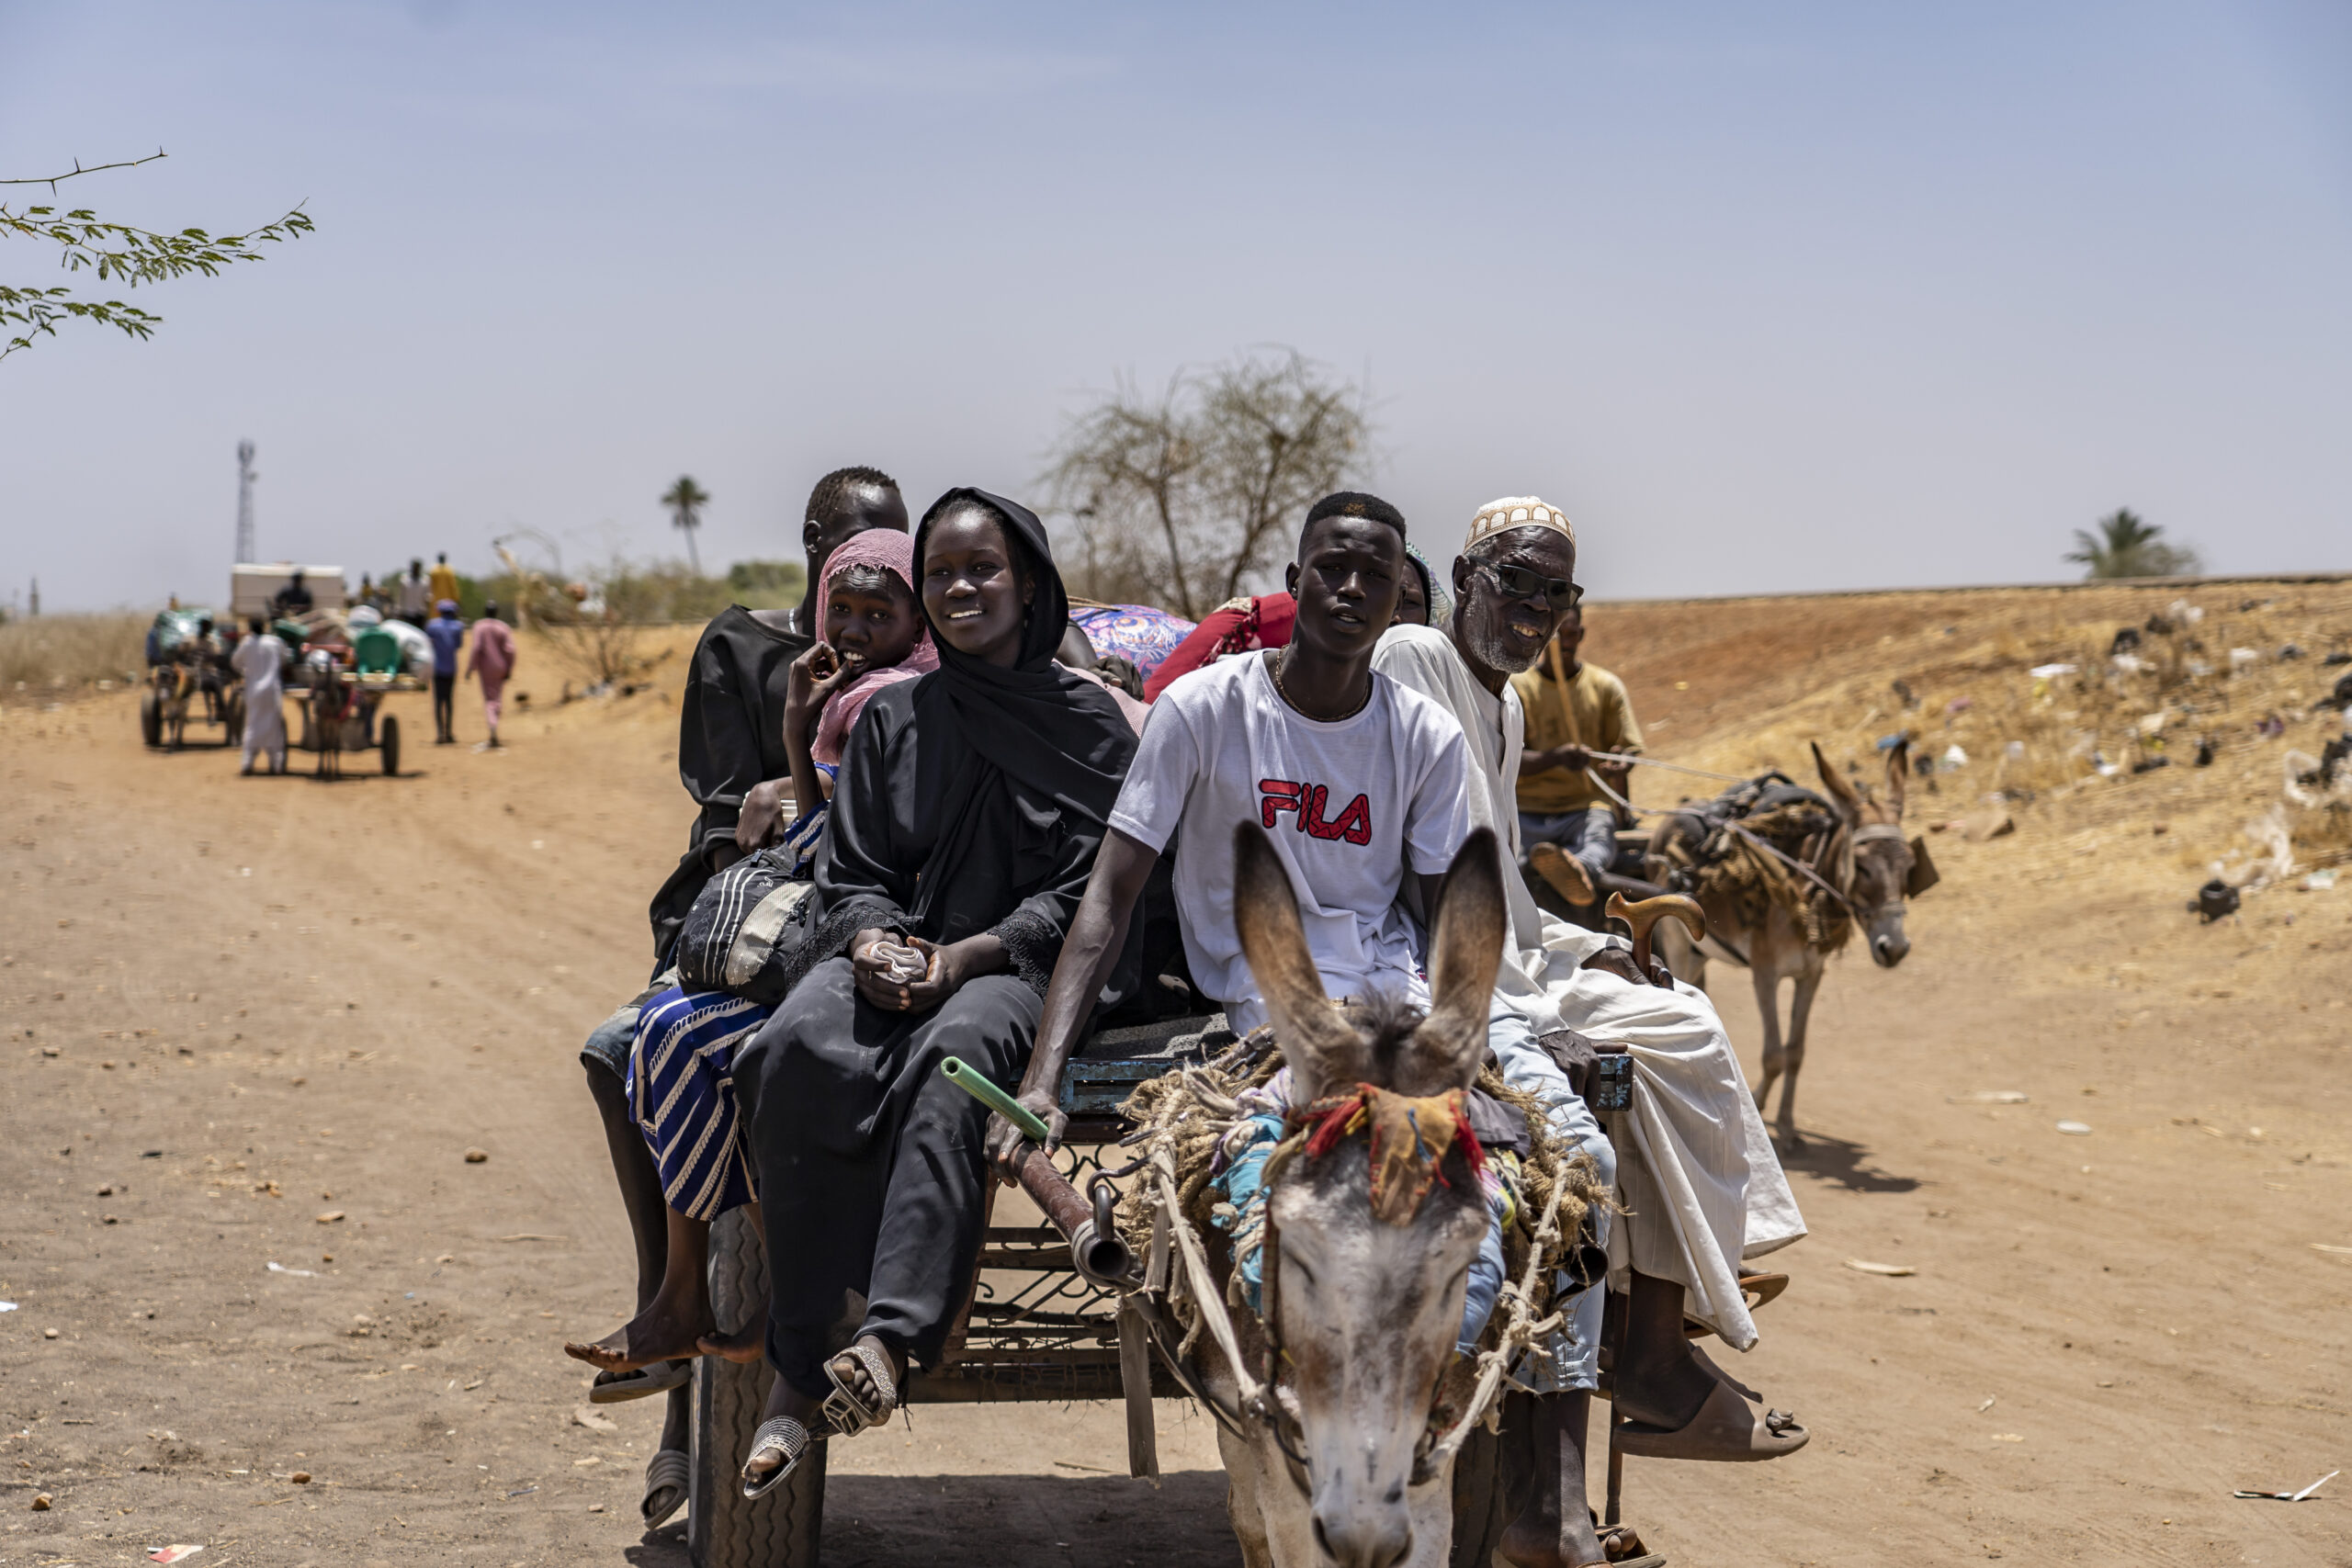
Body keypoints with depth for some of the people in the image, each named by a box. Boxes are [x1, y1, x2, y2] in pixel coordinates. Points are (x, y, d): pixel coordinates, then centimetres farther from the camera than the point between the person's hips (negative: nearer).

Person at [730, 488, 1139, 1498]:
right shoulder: (891, 718, 17)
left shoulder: (1088, 720, 7)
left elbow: (1088, 889, -1)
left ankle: (891, 1338, -46)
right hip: (893, 951, 3)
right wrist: (872, 939, -9)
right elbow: (852, 871, 15)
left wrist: (964, 957, -14)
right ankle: (798, 1365, -31)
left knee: (957, 1049, -38)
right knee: (800, 1047, -31)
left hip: (1024, 963, -3)